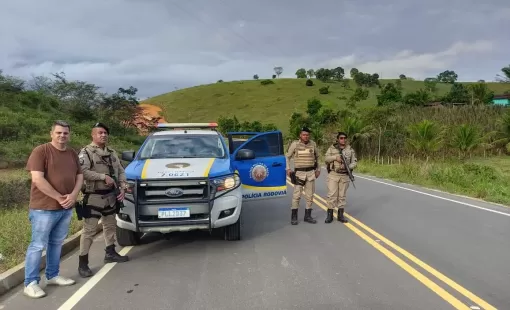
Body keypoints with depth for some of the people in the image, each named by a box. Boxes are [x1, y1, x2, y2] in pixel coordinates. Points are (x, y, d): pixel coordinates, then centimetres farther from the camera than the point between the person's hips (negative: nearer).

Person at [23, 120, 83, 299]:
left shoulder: (73, 154, 11)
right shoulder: (40, 151, -10)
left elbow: (79, 176, 13)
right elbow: (37, 179, -17)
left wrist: (73, 195, -6)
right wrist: (59, 197, -16)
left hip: (66, 208, 6)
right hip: (44, 208, -6)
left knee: (57, 243, 15)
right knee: (38, 245, 0)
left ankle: (52, 276, 27)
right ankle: (30, 283, 9)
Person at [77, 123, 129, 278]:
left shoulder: (112, 153, 12)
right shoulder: (86, 152, -9)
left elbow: (121, 171, 13)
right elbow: (83, 172, -24)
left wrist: (122, 188, -1)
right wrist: (104, 177, -24)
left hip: (110, 196, 7)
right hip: (93, 197, -7)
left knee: (110, 225, 18)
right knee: (89, 230, -6)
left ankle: (110, 253, 34)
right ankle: (82, 263, 2)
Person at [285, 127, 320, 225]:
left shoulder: (313, 144, 1)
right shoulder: (294, 144, -6)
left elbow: (317, 157, 17)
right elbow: (287, 157, 5)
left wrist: (318, 169, 15)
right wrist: (288, 169, -3)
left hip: (311, 173, 3)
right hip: (299, 173, -3)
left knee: (310, 195, 7)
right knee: (297, 195, -6)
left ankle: (307, 216, 18)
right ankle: (294, 216, 5)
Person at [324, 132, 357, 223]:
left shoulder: (350, 150, 6)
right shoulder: (332, 148, 3)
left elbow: (354, 162, 4)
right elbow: (326, 159, -2)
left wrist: (348, 167, -16)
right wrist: (335, 157, -17)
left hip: (344, 176, 2)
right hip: (333, 175, -2)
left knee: (342, 196, 7)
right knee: (332, 195, -3)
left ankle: (340, 215, 15)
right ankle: (329, 215, 5)